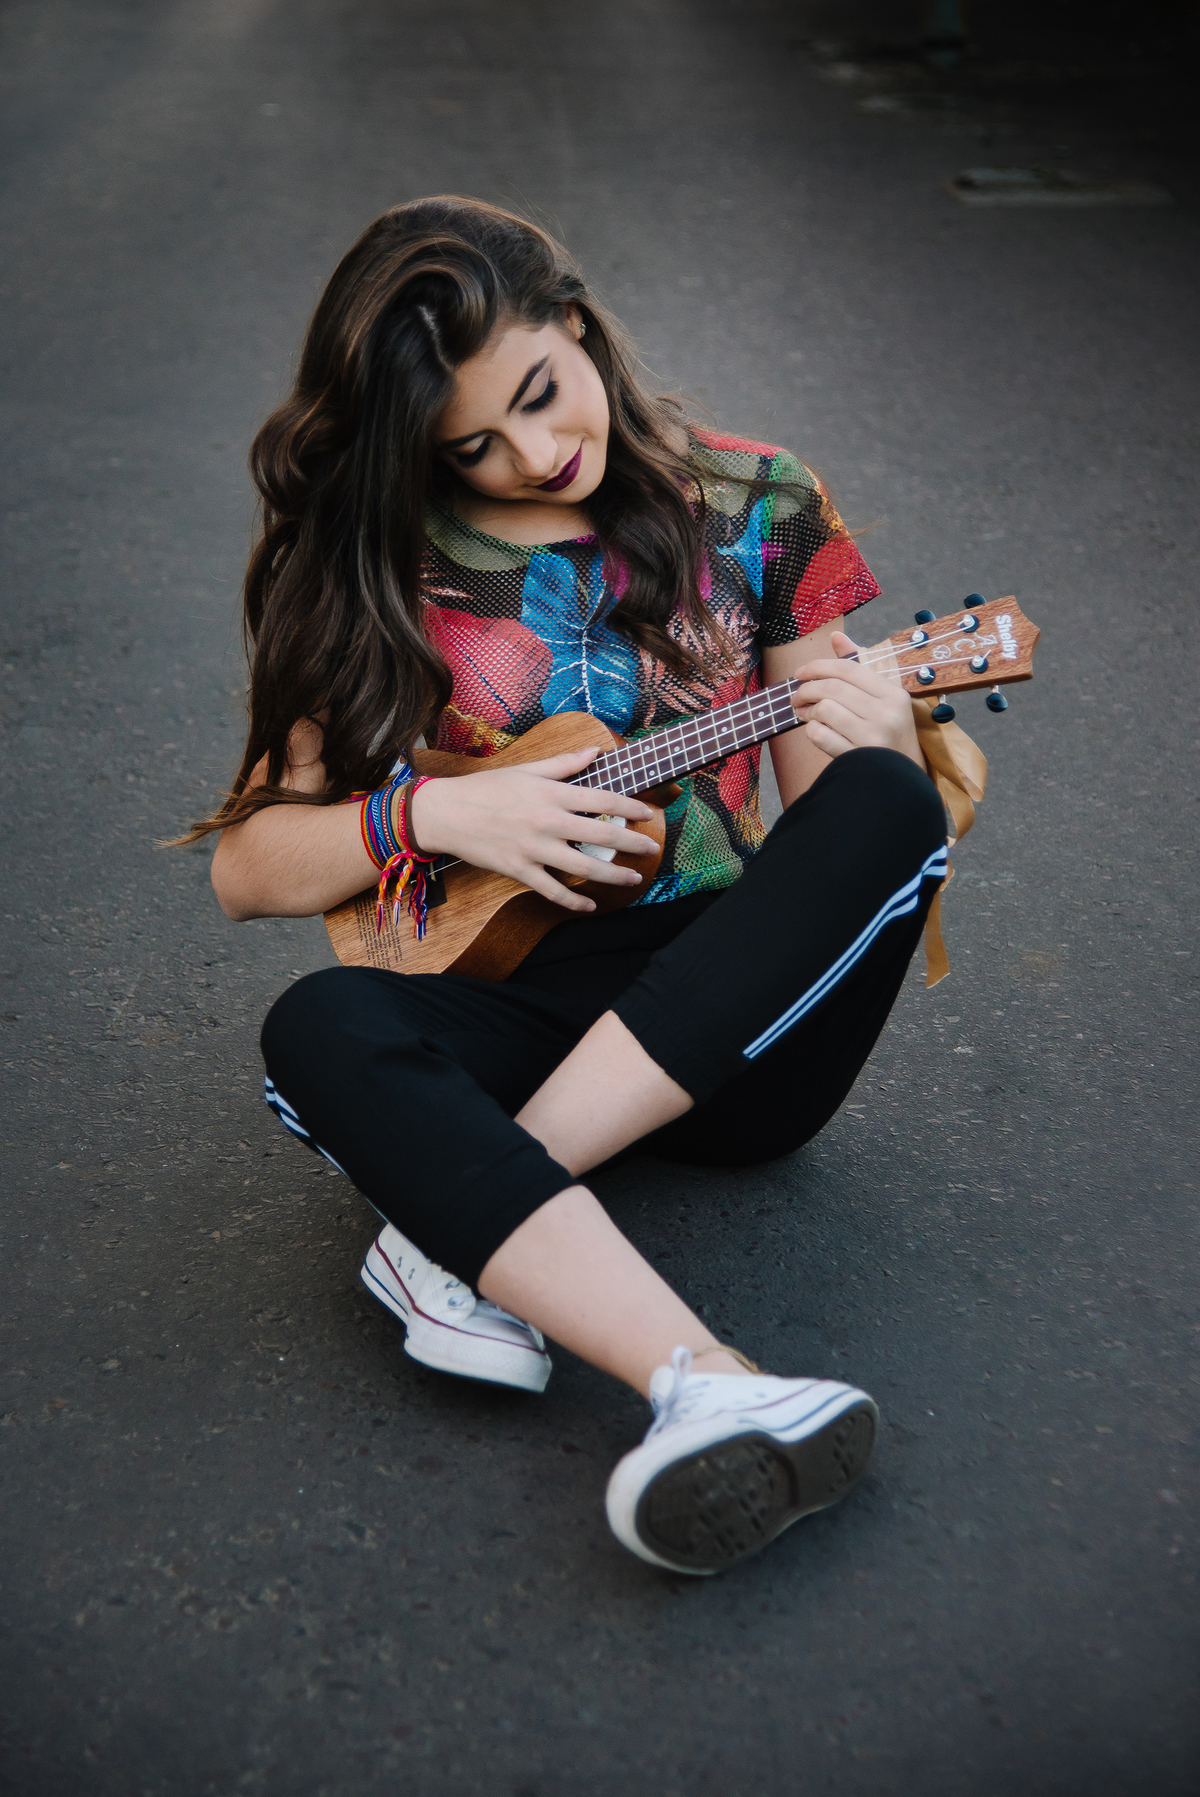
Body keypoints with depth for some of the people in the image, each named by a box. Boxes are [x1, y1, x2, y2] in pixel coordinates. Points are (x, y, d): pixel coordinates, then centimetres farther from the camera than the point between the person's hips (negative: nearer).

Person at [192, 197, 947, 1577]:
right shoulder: (390, 581, 5)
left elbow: (832, 808, 7)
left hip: (738, 1019, 1)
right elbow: (245, 869, 3)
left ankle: (461, 1234, -29)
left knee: (887, 806, -28)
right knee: (321, 1032, -31)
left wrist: (870, 750, -16)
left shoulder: (750, 510, 6)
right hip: (520, 1012, 0)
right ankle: (709, 1392, -48)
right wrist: (432, 813, -14)